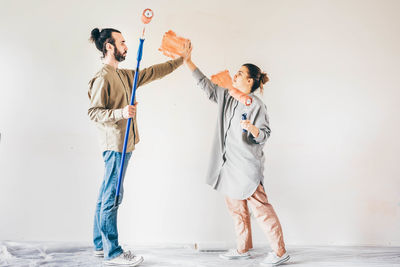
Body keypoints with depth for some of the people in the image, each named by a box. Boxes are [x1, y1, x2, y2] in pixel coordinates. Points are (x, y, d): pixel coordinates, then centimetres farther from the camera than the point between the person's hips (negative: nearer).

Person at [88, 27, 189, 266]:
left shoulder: (124, 75, 17)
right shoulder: (103, 78, -10)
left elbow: (153, 72, 22)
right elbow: (94, 112, -14)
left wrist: (181, 60, 24)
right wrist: (120, 113, -29)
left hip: (124, 144, 9)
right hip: (115, 144, -9)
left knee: (107, 196, 14)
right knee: (112, 197, -3)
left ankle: (101, 245, 25)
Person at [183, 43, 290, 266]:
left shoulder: (256, 105, -10)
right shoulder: (226, 97, 10)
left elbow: (265, 135, -10)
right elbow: (206, 84, 16)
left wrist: (252, 128, -31)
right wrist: (188, 61, 13)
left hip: (247, 165, -8)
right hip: (229, 164, 8)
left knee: (260, 207, -4)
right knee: (237, 208, 15)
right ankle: (243, 249, 29)